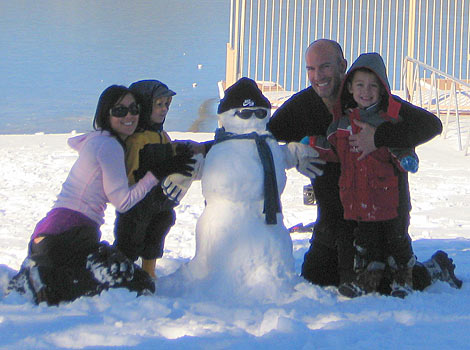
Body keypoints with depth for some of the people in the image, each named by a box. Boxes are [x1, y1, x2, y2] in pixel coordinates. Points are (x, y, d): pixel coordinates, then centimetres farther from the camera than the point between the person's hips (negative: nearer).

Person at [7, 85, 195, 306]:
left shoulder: (95, 140, 21)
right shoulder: (110, 146, -7)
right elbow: (123, 201, -7)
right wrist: (159, 173, -1)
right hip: (69, 236, -10)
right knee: (141, 287, -17)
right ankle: (50, 285, -18)